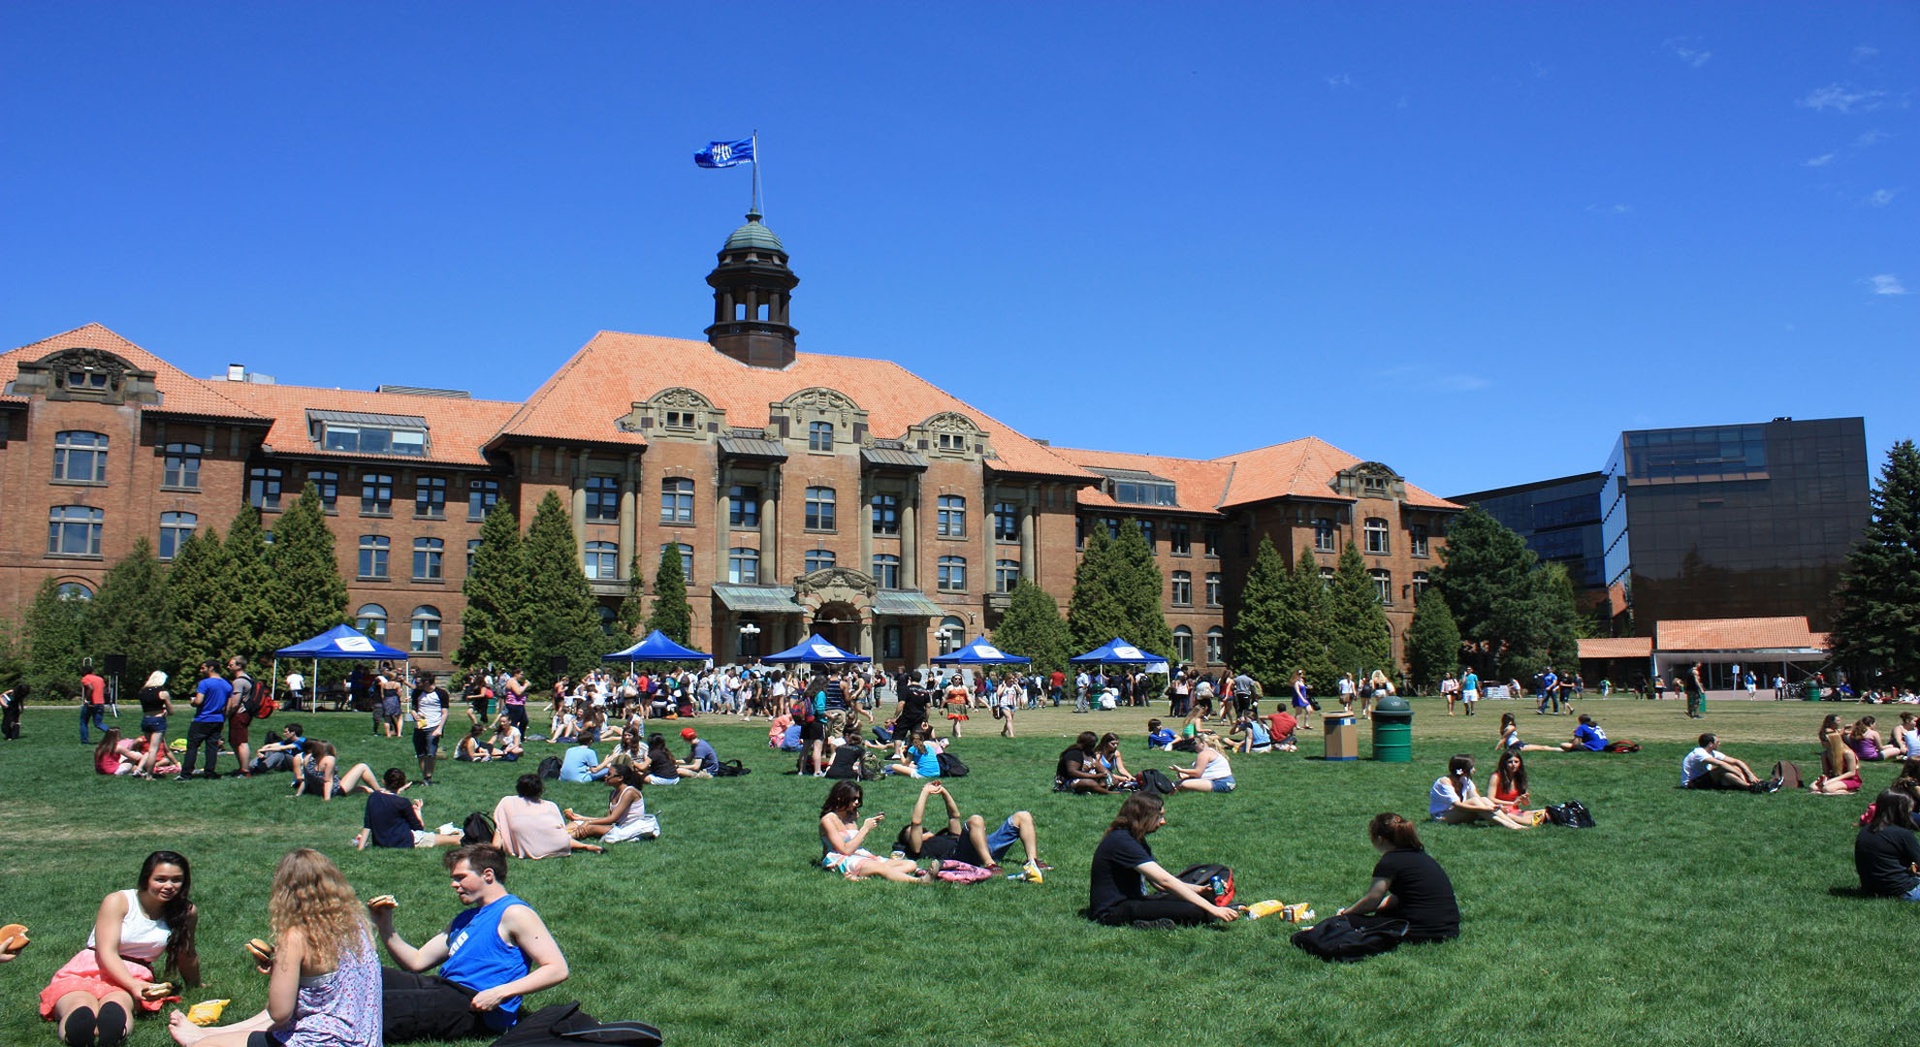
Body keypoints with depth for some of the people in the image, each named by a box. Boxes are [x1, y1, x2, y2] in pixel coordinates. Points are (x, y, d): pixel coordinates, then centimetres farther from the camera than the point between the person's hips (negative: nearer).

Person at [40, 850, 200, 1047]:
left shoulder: (186, 913, 3)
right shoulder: (118, 902, -4)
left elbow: (187, 955, 18)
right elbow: (107, 953, -11)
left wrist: (195, 987, 32)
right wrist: (133, 985, -27)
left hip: (134, 977, 0)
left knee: (116, 1004, -40)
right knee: (81, 1008, -40)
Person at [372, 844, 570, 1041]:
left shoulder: (513, 912, -2)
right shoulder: (466, 918, 26)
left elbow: (558, 969, -12)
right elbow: (416, 962, 24)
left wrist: (500, 993, -20)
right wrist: (385, 925, 11)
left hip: (476, 1011, -9)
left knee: (383, 1005, -27)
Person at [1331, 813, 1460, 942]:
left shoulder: (1390, 861, -10)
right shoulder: (1420, 855, 16)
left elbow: (1371, 901, -5)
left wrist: (1345, 912, 12)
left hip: (1421, 933, -9)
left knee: (1350, 920, -7)